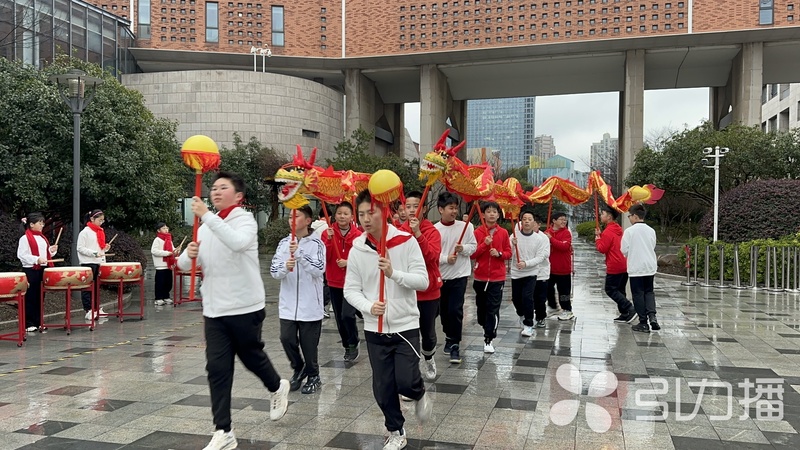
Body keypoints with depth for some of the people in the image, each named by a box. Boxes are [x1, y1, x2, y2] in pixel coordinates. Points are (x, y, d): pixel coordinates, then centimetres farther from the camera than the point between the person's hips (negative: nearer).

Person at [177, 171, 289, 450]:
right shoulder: (206, 227, 9)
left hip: (245, 308, -5)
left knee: (252, 357, 13)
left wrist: (207, 215, -35)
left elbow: (238, 243, -33)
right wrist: (188, 255, -14)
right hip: (214, 310, 5)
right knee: (217, 369, 1)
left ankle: (277, 388, 44)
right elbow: (183, 263, 9)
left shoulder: (245, 220, -10)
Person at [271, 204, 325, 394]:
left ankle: (313, 376, 27)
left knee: (309, 343, 4)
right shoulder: (284, 243, 5)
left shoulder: (316, 244, -5)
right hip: (288, 303, 3)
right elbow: (274, 271, 0)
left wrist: (299, 253, -25)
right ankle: (299, 370, 26)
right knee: (287, 338, -2)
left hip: (310, 304, -3)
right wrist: (285, 267, -21)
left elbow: (319, 270, -17)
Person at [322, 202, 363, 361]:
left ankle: (353, 345, 8)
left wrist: (348, 262, -20)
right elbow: (323, 258, -8)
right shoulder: (327, 233, -1)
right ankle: (347, 346, 28)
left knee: (347, 315, -15)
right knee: (339, 317, 10)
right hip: (334, 282, 3)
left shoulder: (358, 235, -7)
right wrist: (329, 240, -20)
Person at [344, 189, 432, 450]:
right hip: (374, 330, 3)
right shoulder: (357, 249, -3)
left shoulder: (406, 241, -10)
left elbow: (423, 281, -10)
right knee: (383, 387, 8)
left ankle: (420, 395, 31)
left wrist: (394, 273, -25)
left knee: (406, 382, -7)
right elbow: (351, 289, -2)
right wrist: (368, 306, -21)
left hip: (406, 326, -2)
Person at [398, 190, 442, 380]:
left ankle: (429, 359, 41)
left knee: (428, 333, 10)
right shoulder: (399, 232, 0)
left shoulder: (432, 231, -7)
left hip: (428, 292, -1)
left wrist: (418, 233, -29)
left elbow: (432, 255, -23)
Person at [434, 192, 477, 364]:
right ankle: (449, 337, 34)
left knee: (455, 310, -9)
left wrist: (463, 248, -16)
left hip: (459, 275, -1)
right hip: (440, 276, 2)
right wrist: (446, 258, -21)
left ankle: (455, 345, 1)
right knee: (444, 310, 13)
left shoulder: (466, 226, -3)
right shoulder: (434, 229, -6)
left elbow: (474, 246, 4)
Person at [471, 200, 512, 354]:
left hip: (497, 277, -1)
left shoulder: (503, 232, 2)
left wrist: (499, 253, -14)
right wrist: (484, 244, -18)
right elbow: (472, 254, -5)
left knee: (493, 308, -5)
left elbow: (508, 253, 6)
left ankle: (488, 339, -1)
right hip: (480, 276, 1)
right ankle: (485, 326, 41)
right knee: (481, 306, 15)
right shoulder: (477, 232, -2)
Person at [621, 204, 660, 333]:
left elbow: (624, 250, -9)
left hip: (636, 268, -4)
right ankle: (652, 315, -1)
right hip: (650, 266, 5)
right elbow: (653, 247, 11)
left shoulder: (629, 231, -12)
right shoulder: (651, 231, 3)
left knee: (638, 294, 4)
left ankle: (643, 322, 6)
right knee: (649, 291, 17)